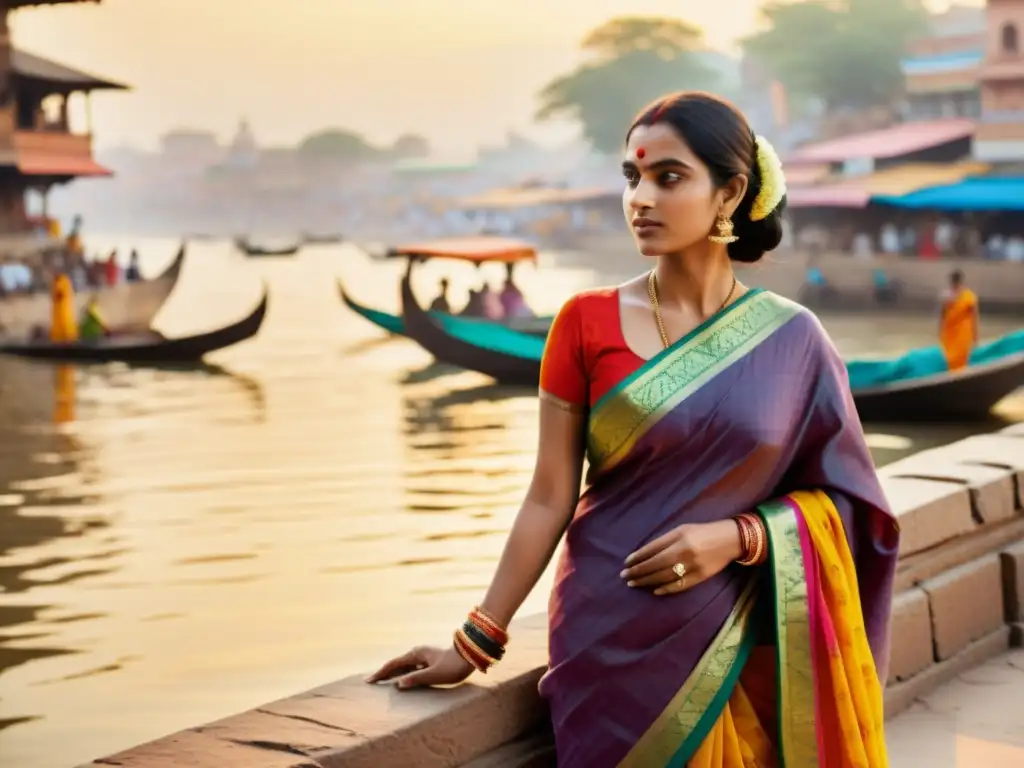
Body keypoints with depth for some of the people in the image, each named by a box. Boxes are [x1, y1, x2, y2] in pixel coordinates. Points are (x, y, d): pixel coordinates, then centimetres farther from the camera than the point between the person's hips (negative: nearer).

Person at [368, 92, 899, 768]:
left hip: (740, 648, 1)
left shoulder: (791, 340, -2)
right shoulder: (586, 324, -4)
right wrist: (477, 640, -4)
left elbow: (839, 496, 2)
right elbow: (550, 498, -3)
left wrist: (738, 538, -14)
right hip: (610, 641, 0)